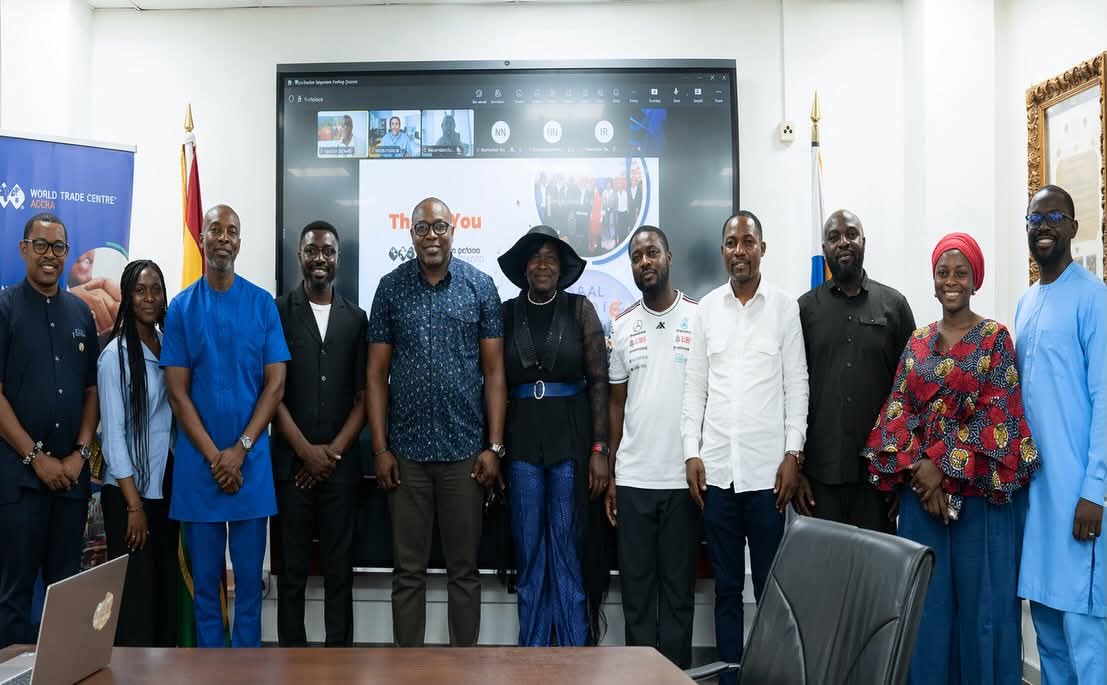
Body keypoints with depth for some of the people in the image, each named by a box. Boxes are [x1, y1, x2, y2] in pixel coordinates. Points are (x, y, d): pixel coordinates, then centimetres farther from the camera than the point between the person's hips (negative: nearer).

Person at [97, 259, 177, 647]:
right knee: (136, 593, -1)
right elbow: (113, 432, -12)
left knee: (167, 588, 10)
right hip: (128, 492, -6)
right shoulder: (116, 354, -9)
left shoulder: (169, 348, 8)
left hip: (167, 486, 6)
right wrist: (134, 504, -14)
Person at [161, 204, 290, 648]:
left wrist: (240, 449, -11)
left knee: (249, 573, 6)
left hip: (252, 459, 0)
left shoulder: (263, 304, 2)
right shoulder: (181, 306, 3)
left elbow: (275, 383, -2)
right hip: (198, 461, 0)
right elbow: (177, 392, -1)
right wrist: (213, 455, -10)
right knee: (204, 575, 8)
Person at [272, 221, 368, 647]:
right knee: (292, 567, 6)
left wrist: (334, 451, -5)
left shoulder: (356, 318, 8)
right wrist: (306, 450, -9)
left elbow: (365, 394, 5)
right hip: (291, 461, -1)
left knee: (339, 567, 7)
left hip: (341, 463, 2)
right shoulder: (278, 312, 2)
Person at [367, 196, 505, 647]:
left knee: (464, 568, 9)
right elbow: (377, 373, 3)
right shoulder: (391, 287, 3)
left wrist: (494, 446, -4)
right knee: (408, 570, 9)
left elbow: (494, 370, 1)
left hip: (465, 449, 0)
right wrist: (380, 448, -2)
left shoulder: (480, 286, 1)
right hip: (406, 451, 1)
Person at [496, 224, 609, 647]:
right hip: (522, 437, 2)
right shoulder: (507, 313, 7)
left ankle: (575, 651, 13)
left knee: (567, 547, 2)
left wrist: (599, 448, -8)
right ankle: (532, 651, 17)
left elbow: (598, 381, -1)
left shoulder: (580, 310, 2)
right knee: (529, 550, 6)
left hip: (571, 434, -1)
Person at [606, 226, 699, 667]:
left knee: (678, 584, 7)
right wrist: (609, 474, 6)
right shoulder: (622, 326, 8)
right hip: (633, 479, 3)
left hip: (683, 478, -2)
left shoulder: (700, 317, -1)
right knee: (636, 583, 8)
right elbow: (616, 404, 11)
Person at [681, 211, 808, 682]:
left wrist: (793, 454, -5)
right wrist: (692, 452, 1)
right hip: (715, 467, 2)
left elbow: (796, 386, 1)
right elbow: (694, 386, 8)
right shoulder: (706, 308, 8)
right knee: (725, 586, 10)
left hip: (767, 467, -2)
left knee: (771, 585, 3)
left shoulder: (785, 308, 2)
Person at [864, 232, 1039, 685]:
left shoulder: (994, 338, -2)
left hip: (979, 489, -4)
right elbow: (899, 410, 4)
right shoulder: (918, 342, 10)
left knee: (981, 597, 4)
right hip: (921, 487, 4)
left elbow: (996, 414, -10)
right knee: (926, 597, 9)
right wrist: (916, 468, -11)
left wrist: (943, 465, -15)